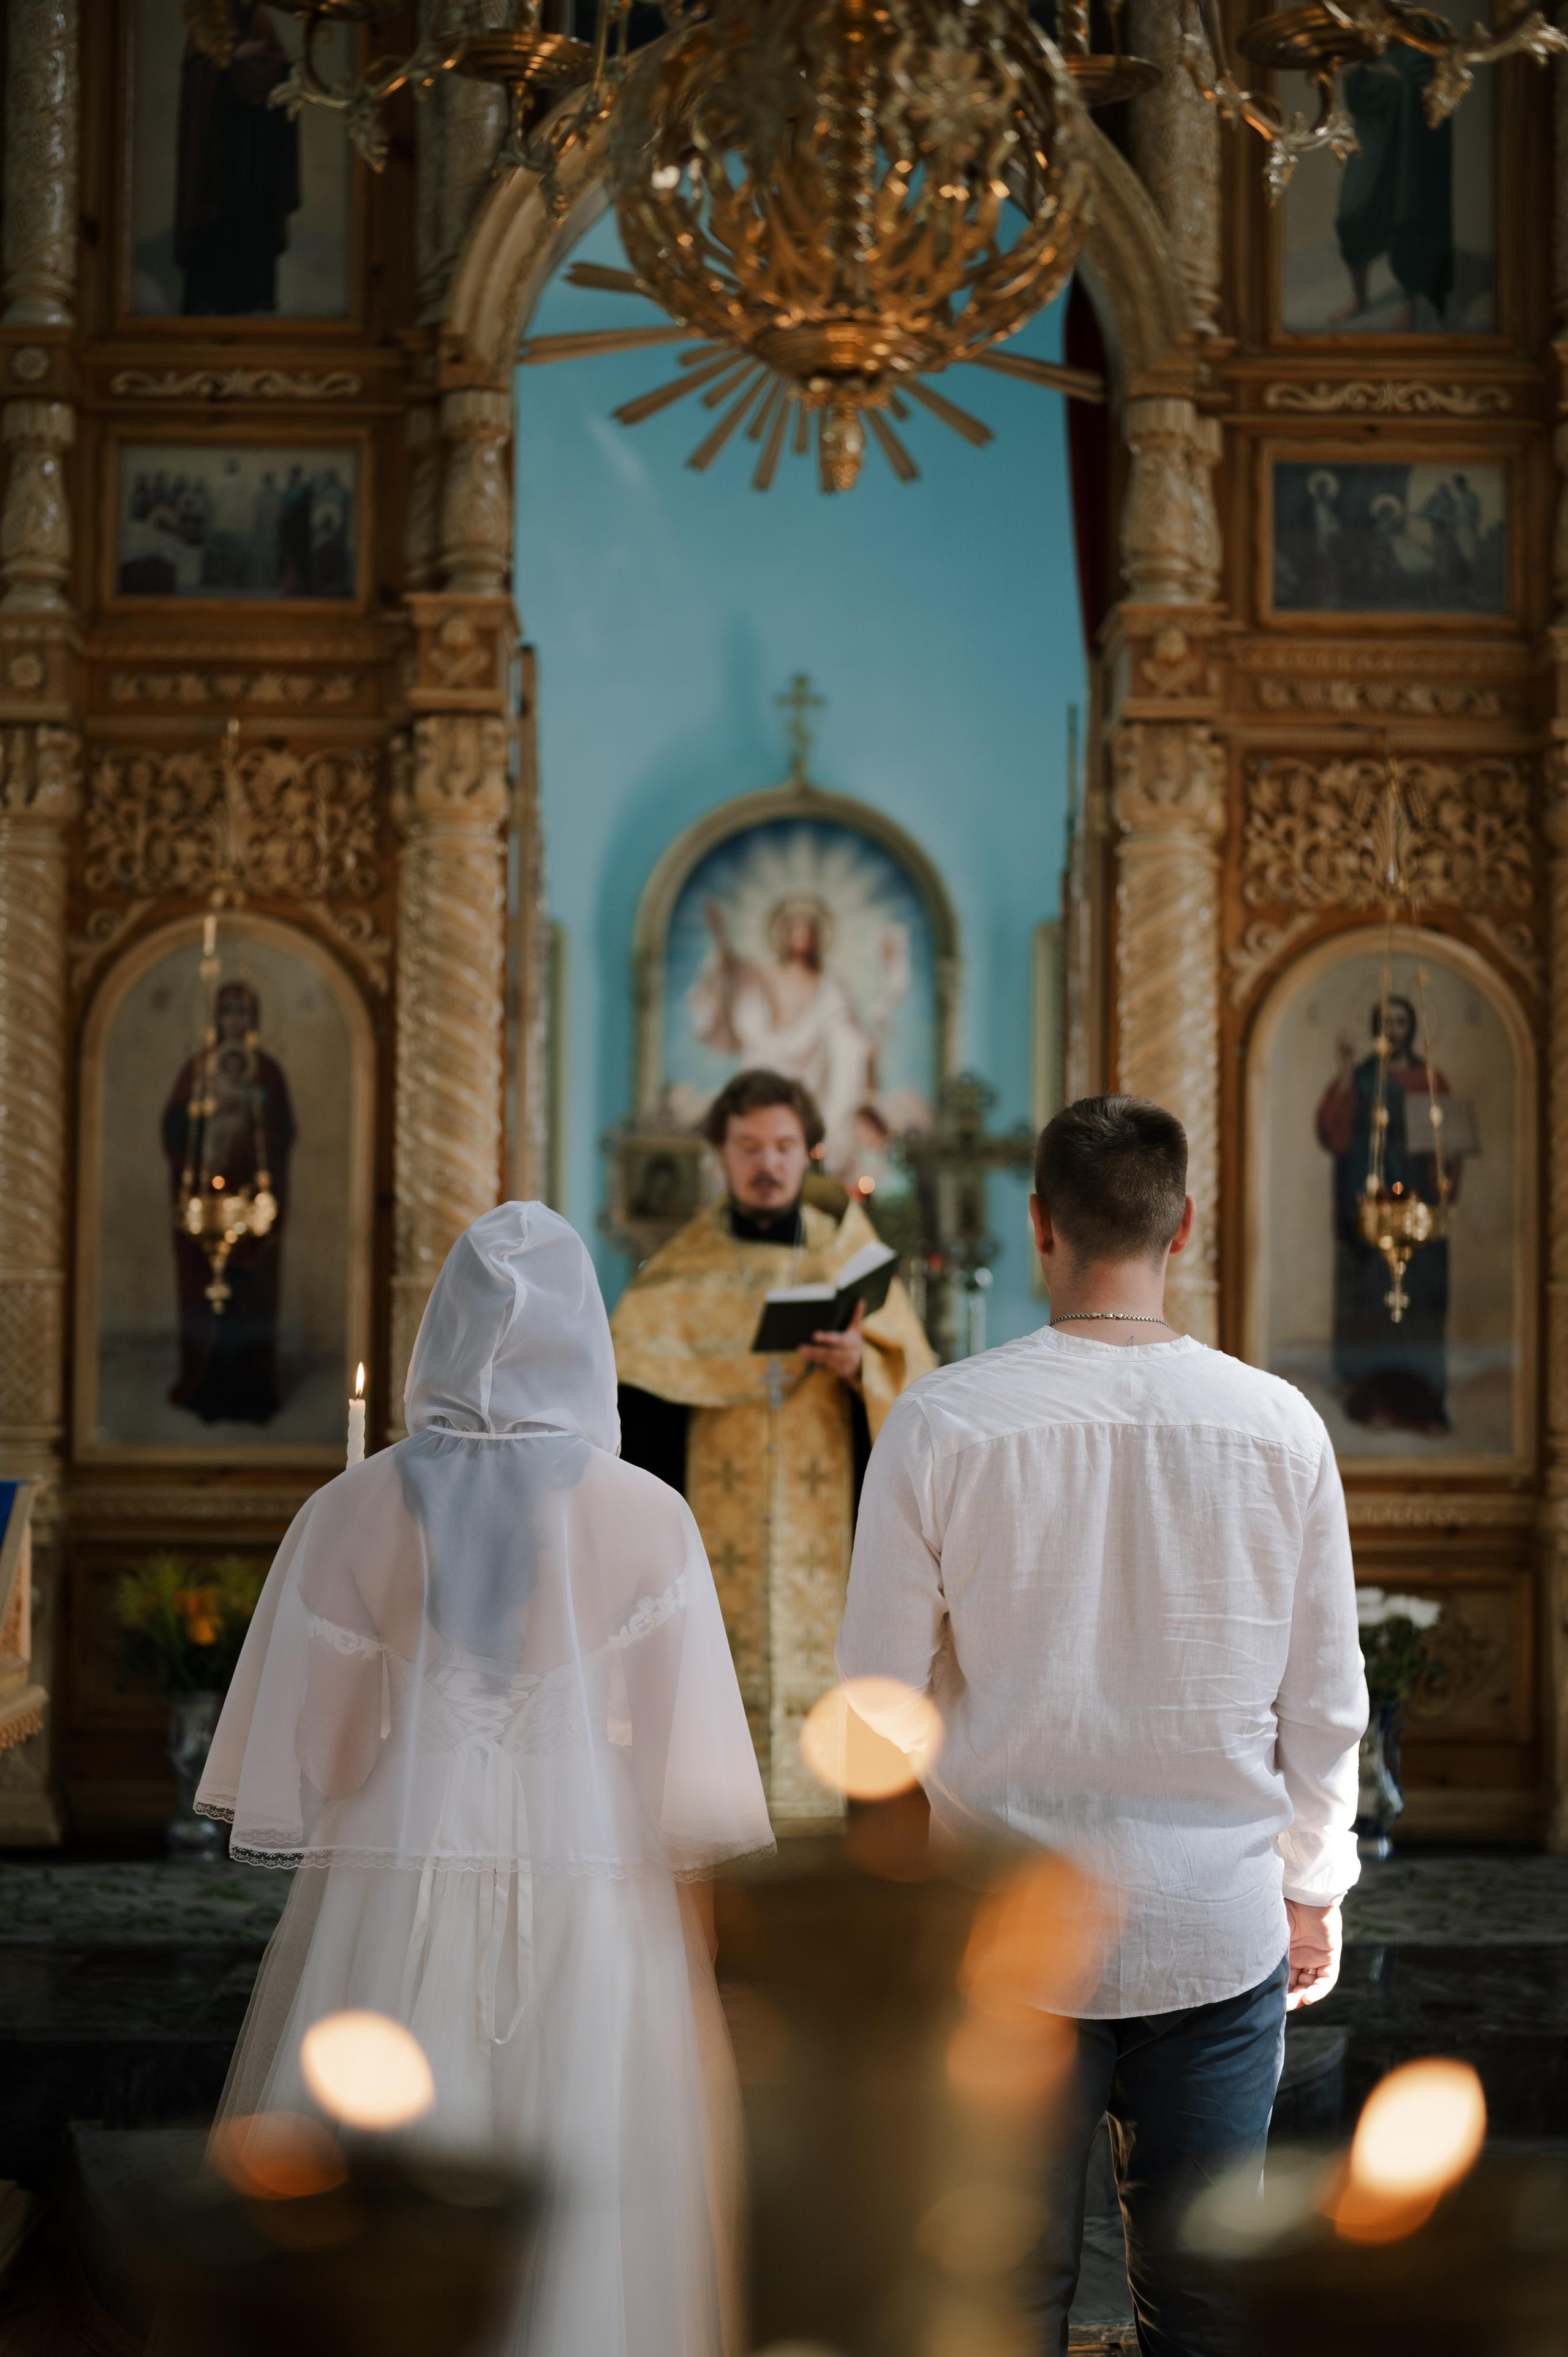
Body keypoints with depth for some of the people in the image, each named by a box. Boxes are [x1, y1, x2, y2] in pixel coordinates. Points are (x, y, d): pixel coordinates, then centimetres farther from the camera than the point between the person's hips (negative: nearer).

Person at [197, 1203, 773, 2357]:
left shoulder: (354, 1512, -3)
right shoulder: (648, 1519, -6)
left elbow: (288, 1779, 0)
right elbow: (695, 1791, -6)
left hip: (387, 1925, 1)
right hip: (591, 1925, -1)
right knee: (588, 2240, 10)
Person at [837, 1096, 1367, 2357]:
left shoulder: (942, 1420, -9)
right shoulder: (1279, 1426, -4)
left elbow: (880, 1695, -2)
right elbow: (1324, 1700, 4)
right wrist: (1315, 1887, 19)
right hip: (1221, 1928, 1)